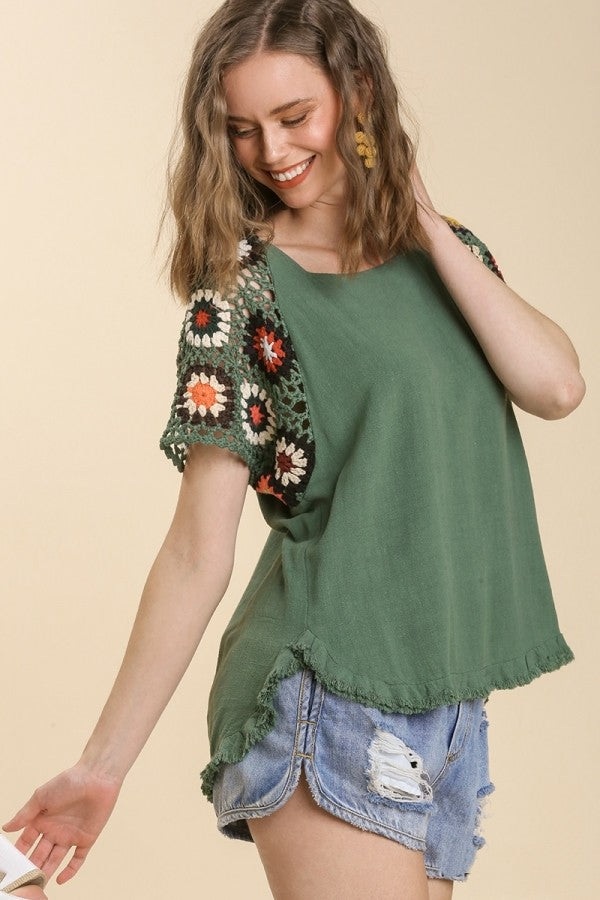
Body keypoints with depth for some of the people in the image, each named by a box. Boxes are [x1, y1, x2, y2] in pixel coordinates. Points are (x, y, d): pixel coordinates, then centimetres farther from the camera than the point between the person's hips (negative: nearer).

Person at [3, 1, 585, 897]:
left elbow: (557, 386, -6)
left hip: (450, 697, 6)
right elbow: (198, 553, -8)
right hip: (327, 698, -5)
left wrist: (427, 221, -5)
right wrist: (105, 761, -10)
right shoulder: (241, 290, -7)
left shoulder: (447, 249, 10)